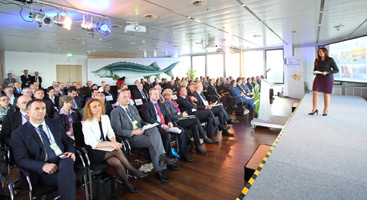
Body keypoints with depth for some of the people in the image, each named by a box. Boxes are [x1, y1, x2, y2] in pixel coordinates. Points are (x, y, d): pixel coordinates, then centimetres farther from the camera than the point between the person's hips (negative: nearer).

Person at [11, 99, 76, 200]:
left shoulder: (54, 123, 17)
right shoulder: (19, 134, 5)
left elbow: (67, 141, 21)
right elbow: (21, 160, -3)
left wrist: (71, 152, -2)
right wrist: (43, 166, -20)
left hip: (63, 160, 4)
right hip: (44, 172, -3)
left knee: (67, 162, -34)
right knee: (67, 176, -34)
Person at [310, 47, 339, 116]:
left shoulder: (330, 60, -5)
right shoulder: (317, 60, 7)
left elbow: (336, 70, -5)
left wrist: (327, 72, -19)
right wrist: (314, 72, -3)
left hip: (328, 78, -3)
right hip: (318, 78, 4)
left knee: (326, 94, 3)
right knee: (314, 92, -7)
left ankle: (325, 110, 17)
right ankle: (314, 109, 2)